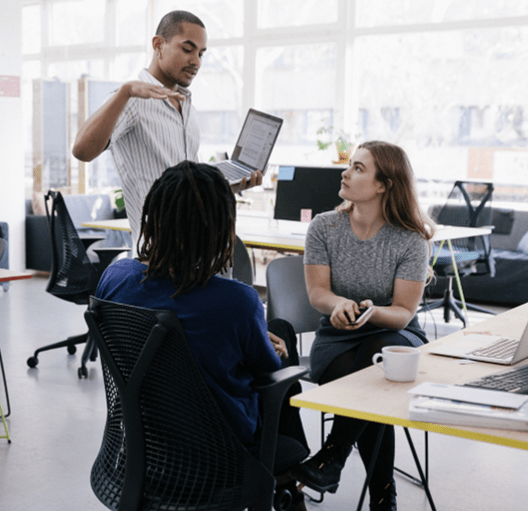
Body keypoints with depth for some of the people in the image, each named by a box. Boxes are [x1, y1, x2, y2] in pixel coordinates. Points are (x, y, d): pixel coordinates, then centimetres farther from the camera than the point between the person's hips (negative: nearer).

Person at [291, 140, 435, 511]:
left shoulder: (411, 240, -8)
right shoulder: (324, 227, 0)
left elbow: (403, 312, -11)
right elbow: (316, 291, -6)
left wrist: (372, 311, -35)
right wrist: (338, 303, -31)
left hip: (395, 335, -1)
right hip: (337, 337, 1)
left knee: (379, 356, -38)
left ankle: (331, 458, -26)